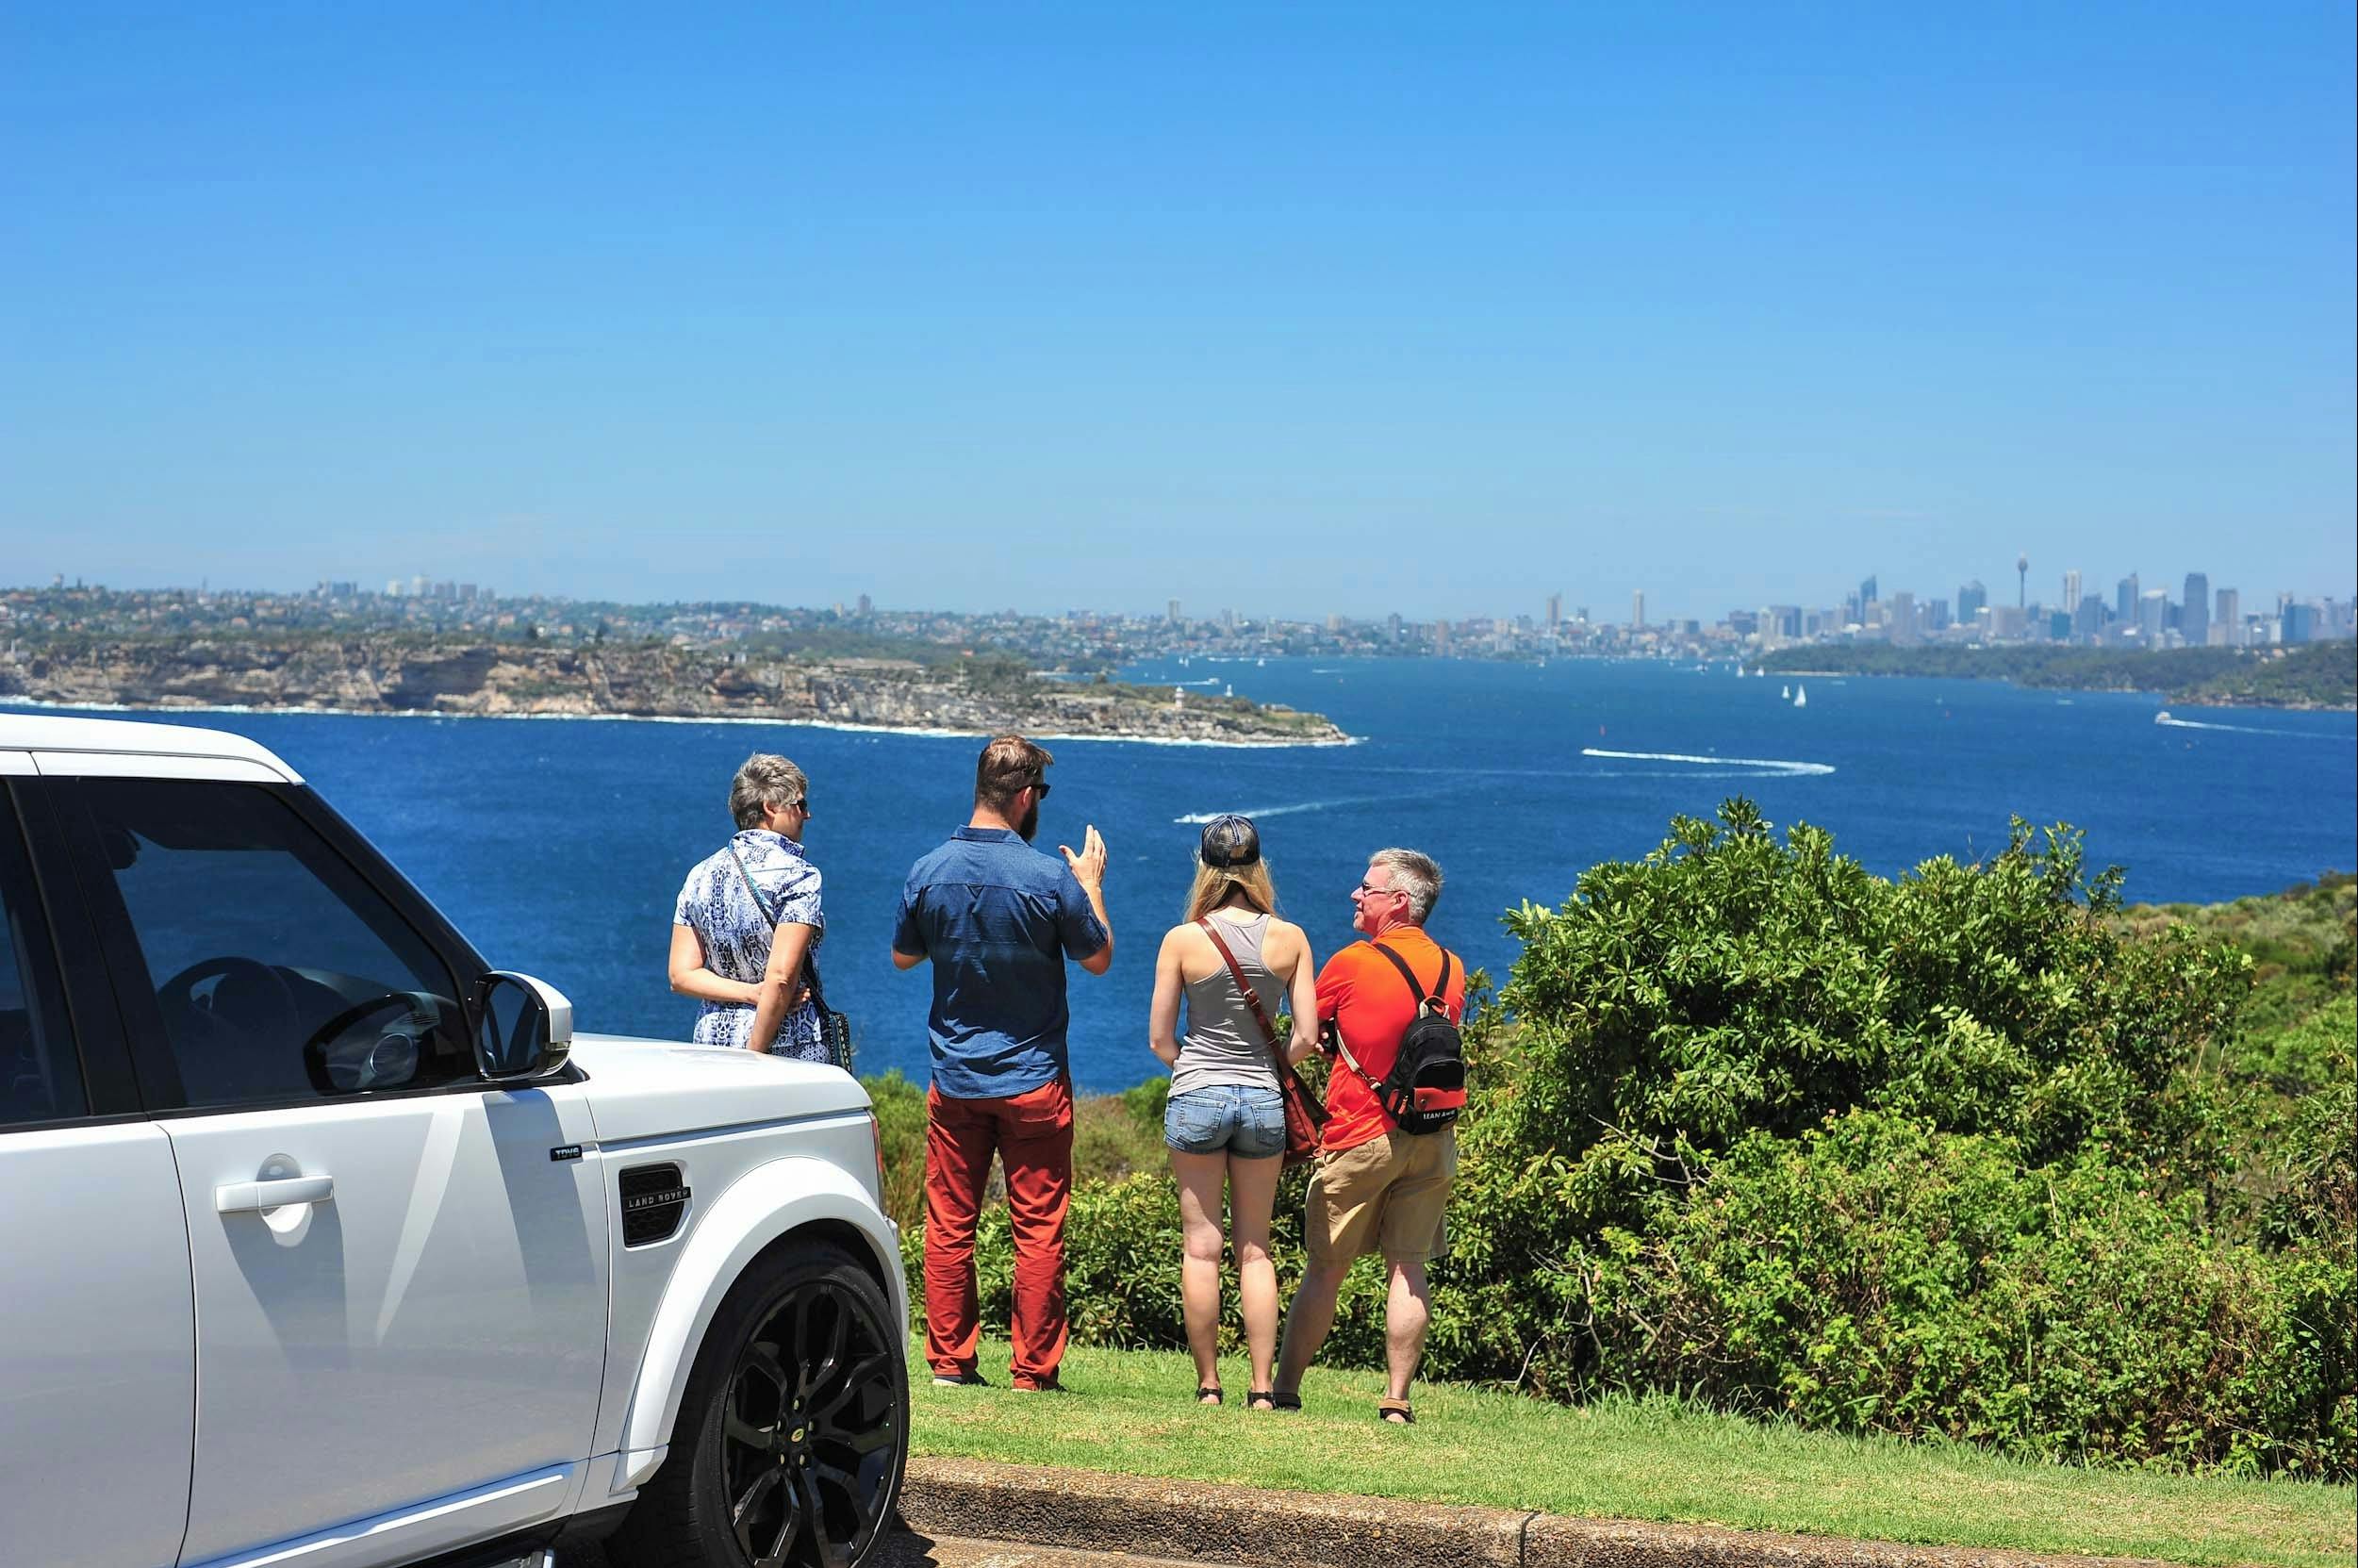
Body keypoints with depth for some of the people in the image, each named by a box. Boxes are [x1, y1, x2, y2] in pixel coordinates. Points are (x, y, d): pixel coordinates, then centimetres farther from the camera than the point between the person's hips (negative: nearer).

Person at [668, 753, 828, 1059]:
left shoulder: (701, 876, 8)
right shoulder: (799, 876, -10)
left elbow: (681, 976, 3)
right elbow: (781, 977, -18)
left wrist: (754, 992, -5)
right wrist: (755, 1056, -13)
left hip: (714, 1038, 6)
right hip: (789, 1046, -6)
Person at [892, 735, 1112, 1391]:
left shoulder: (929, 872, -4)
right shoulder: (1050, 877, -14)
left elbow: (902, 957, 11)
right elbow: (1099, 959, 0)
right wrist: (1091, 883, 13)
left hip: (955, 1082, 3)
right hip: (1034, 1083, -3)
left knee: (948, 1226, 10)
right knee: (1038, 1231, 4)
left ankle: (950, 1360, 13)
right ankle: (1033, 1369, 6)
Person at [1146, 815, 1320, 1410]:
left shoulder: (1184, 939, -7)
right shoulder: (1289, 938, -3)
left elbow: (1159, 1038, -3)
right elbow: (1307, 1037, -3)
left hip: (1196, 1098, -2)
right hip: (1263, 1100, 2)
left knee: (1202, 1247, 7)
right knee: (1255, 1249, 11)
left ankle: (1208, 1387, 9)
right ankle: (1262, 1389, 8)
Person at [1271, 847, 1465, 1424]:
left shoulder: (1351, 964, -8)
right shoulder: (1452, 969, 6)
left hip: (1359, 1137, -4)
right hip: (1432, 1138, 4)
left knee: (1324, 1269, 4)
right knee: (1408, 1268, 5)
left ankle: (1284, 1389, 9)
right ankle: (1397, 1401, 3)